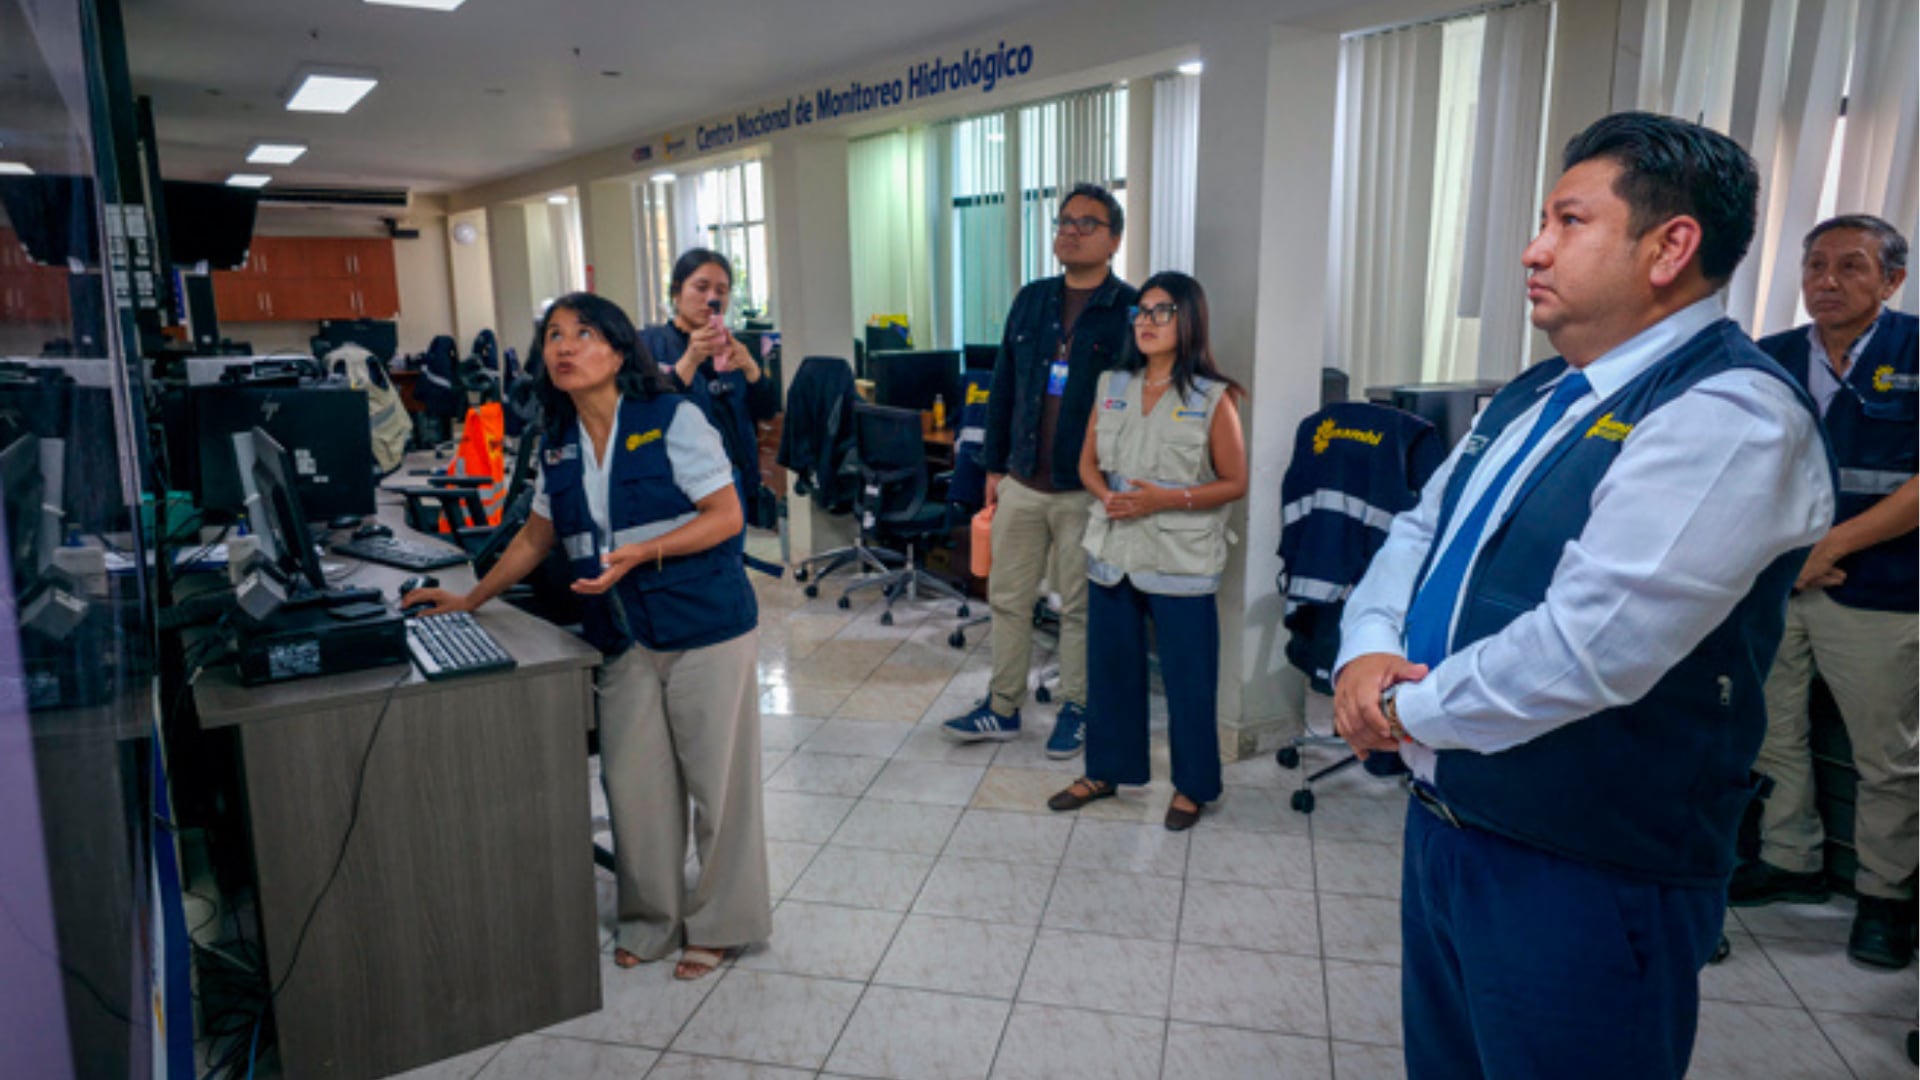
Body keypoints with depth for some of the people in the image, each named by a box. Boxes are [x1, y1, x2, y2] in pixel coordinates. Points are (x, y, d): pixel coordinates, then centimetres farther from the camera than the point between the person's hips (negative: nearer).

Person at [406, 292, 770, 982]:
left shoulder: (671, 420, -10)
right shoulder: (558, 446, 9)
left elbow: (726, 516, -12)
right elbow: (538, 536, 21)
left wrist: (639, 553, -22)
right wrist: (469, 601, 21)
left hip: (706, 629, -5)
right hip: (626, 638, 6)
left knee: (715, 778, 4)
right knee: (631, 781, 9)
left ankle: (719, 924, 22)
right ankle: (652, 922, 28)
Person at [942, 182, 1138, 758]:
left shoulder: (1129, 311, -7)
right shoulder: (1031, 300, 9)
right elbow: (1003, 386, 13)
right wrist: (994, 465, 12)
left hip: (1086, 489, -5)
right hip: (1022, 482, 5)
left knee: (1080, 606, 8)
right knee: (1007, 598, 12)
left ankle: (1076, 710, 25)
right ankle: (1003, 708, 26)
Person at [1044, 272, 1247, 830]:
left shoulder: (1212, 397, -7)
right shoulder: (1112, 386, 7)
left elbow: (1235, 483, -5)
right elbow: (1088, 463, 13)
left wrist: (1167, 499, -17)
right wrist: (1107, 495, -9)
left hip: (1181, 560, -4)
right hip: (1112, 551, 5)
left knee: (1187, 676, 5)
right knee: (1110, 666, 15)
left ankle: (1192, 785, 24)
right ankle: (1106, 769, 32)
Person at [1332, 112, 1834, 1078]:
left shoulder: (1732, 416, -20)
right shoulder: (1535, 397, 10)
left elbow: (1588, 647, -29)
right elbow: (1419, 530, 13)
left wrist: (1408, 710, -15)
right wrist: (1369, 652, -7)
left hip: (1583, 882, -8)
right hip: (1443, 824, 8)